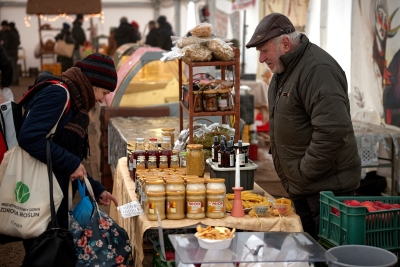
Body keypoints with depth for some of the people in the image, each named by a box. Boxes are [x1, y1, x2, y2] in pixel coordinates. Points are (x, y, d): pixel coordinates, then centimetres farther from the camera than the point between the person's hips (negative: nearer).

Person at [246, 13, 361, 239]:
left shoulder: (317, 69, -19)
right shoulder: (283, 70, 13)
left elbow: (333, 130, -28)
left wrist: (303, 174, -19)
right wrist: (291, 180, 15)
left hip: (327, 188, -9)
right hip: (301, 189, 10)